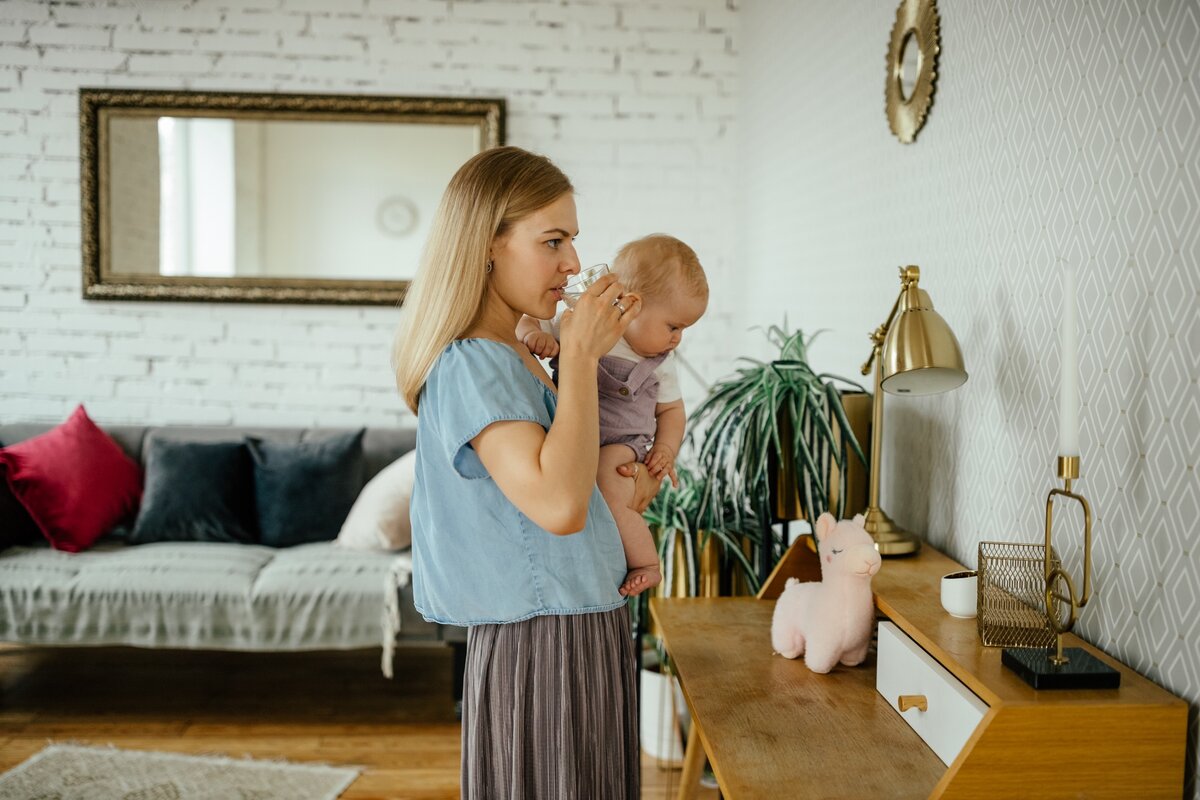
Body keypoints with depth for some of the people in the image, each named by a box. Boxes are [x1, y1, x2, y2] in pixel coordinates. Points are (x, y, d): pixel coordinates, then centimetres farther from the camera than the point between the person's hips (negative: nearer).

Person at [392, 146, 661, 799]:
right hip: (538, 649, -10)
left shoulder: (513, 355, 11)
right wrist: (580, 355, -23)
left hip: (581, 632, 10)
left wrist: (627, 482, 1)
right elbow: (558, 506, -31)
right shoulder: (471, 365, -19)